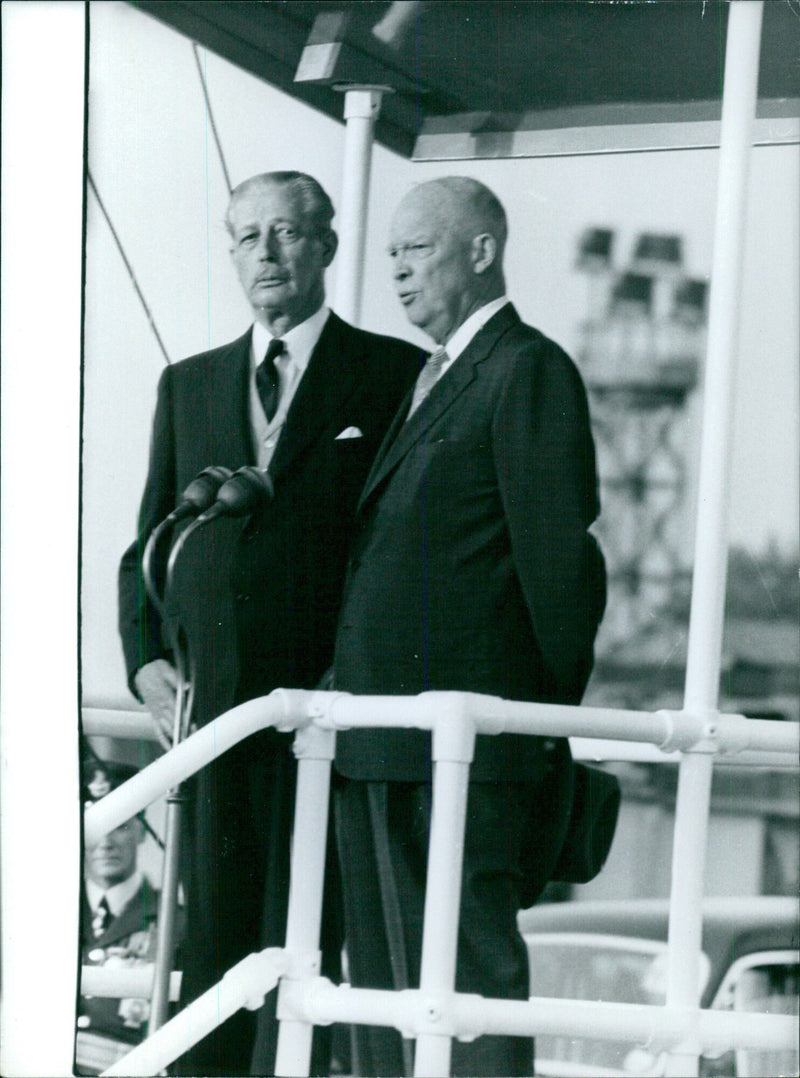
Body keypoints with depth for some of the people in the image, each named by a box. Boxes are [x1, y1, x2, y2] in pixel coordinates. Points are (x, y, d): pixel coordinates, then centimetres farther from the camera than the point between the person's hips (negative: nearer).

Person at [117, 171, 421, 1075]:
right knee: (211, 948, 4)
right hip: (207, 708, 4)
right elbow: (147, 546, 21)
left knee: (300, 944, -7)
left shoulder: (396, 376, 4)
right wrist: (146, 661, 5)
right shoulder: (189, 384, 19)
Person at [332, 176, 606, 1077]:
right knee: (383, 972, 9)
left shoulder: (530, 371, -6)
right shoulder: (423, 383, 22)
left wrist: (554, 712, -6)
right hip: (375, 746, 9)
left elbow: (560, 557, -9)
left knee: (473, 965, -8)